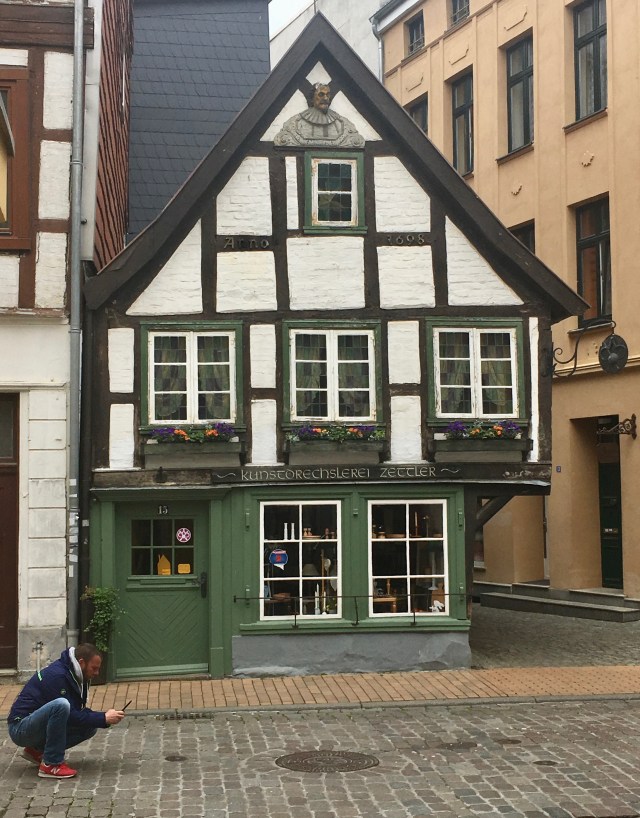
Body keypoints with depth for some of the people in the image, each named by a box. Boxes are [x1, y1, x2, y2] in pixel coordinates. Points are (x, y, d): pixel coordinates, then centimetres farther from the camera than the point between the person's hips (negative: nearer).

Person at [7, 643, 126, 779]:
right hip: (20, 727, -9)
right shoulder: (57, 675, -22)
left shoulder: (74, 675, 6)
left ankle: (37, 750, 9)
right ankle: (51, 765, -22)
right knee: (61, 705, -34)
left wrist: (105, 717, -7)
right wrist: (104, 718, -21)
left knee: (91, 727, -2)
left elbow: (79, 711, 10)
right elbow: (71, 716, -24)